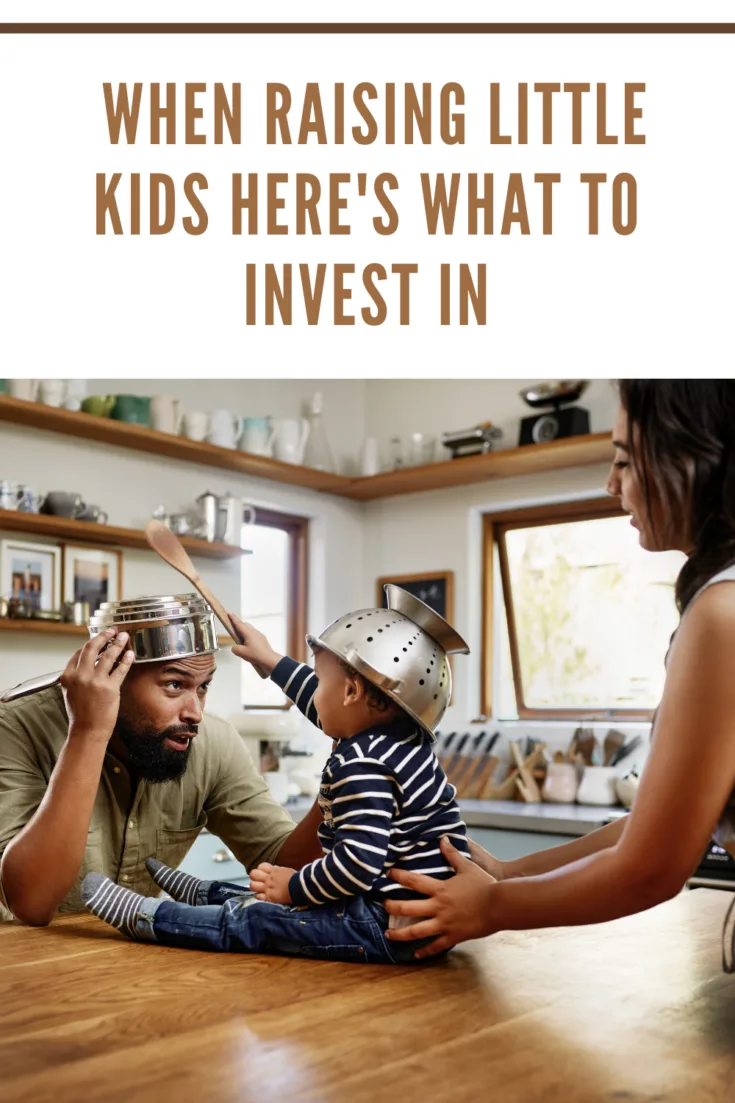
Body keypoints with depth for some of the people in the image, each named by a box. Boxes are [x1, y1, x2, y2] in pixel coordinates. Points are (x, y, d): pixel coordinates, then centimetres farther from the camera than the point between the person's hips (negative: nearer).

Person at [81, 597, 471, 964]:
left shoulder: (362, 767, -22)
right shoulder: (402, 738, 11)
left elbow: (358, 861, -29)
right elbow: (326, 709, 28)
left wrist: (295, 887, -13)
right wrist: (270, 660, 37)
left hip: (395, 928, -10)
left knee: (255, 921, -5)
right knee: (270, 898, 21)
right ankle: (203, 894, 38)